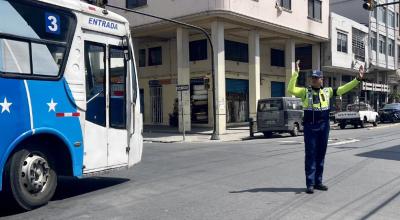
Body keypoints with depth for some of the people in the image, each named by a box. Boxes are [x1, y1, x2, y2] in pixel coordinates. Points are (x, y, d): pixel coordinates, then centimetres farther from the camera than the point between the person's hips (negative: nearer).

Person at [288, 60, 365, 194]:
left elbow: (343, 89, 9)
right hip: (310, 126, -3)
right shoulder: (305, 91, 0)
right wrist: (296, 73, -18)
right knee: (311, 155, -1)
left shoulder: (327, 91, 8)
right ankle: (310, 183, 2)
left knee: (321, 155, 10)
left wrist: (357, 79, 2)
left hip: (324, 126, 3)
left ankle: (318, 182, 20)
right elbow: (291, 89, -13)